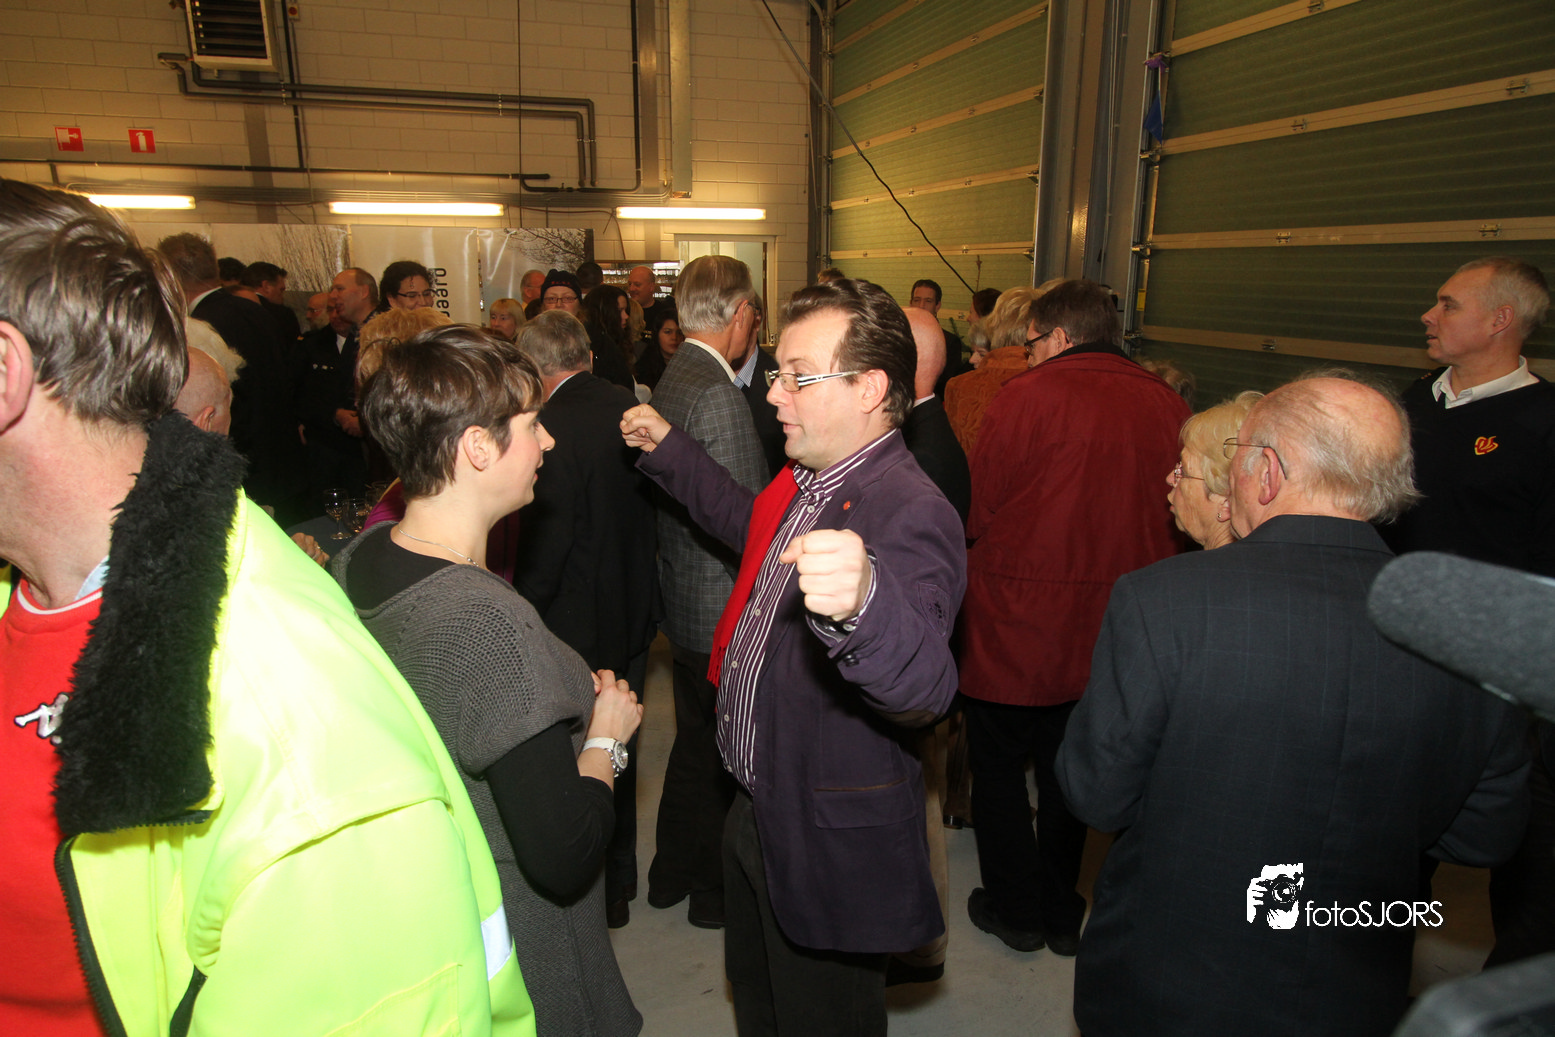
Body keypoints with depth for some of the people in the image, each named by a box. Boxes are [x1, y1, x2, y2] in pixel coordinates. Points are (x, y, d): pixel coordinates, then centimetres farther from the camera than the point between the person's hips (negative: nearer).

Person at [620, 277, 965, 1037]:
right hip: (756, 807, 9)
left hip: (832, 846, -9)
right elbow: (750, 525, 23)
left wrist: (862, 602, -68)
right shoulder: (806, 479, 0)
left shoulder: (910, 516, -31)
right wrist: (668, 451, 19)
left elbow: (923, 687, -47)